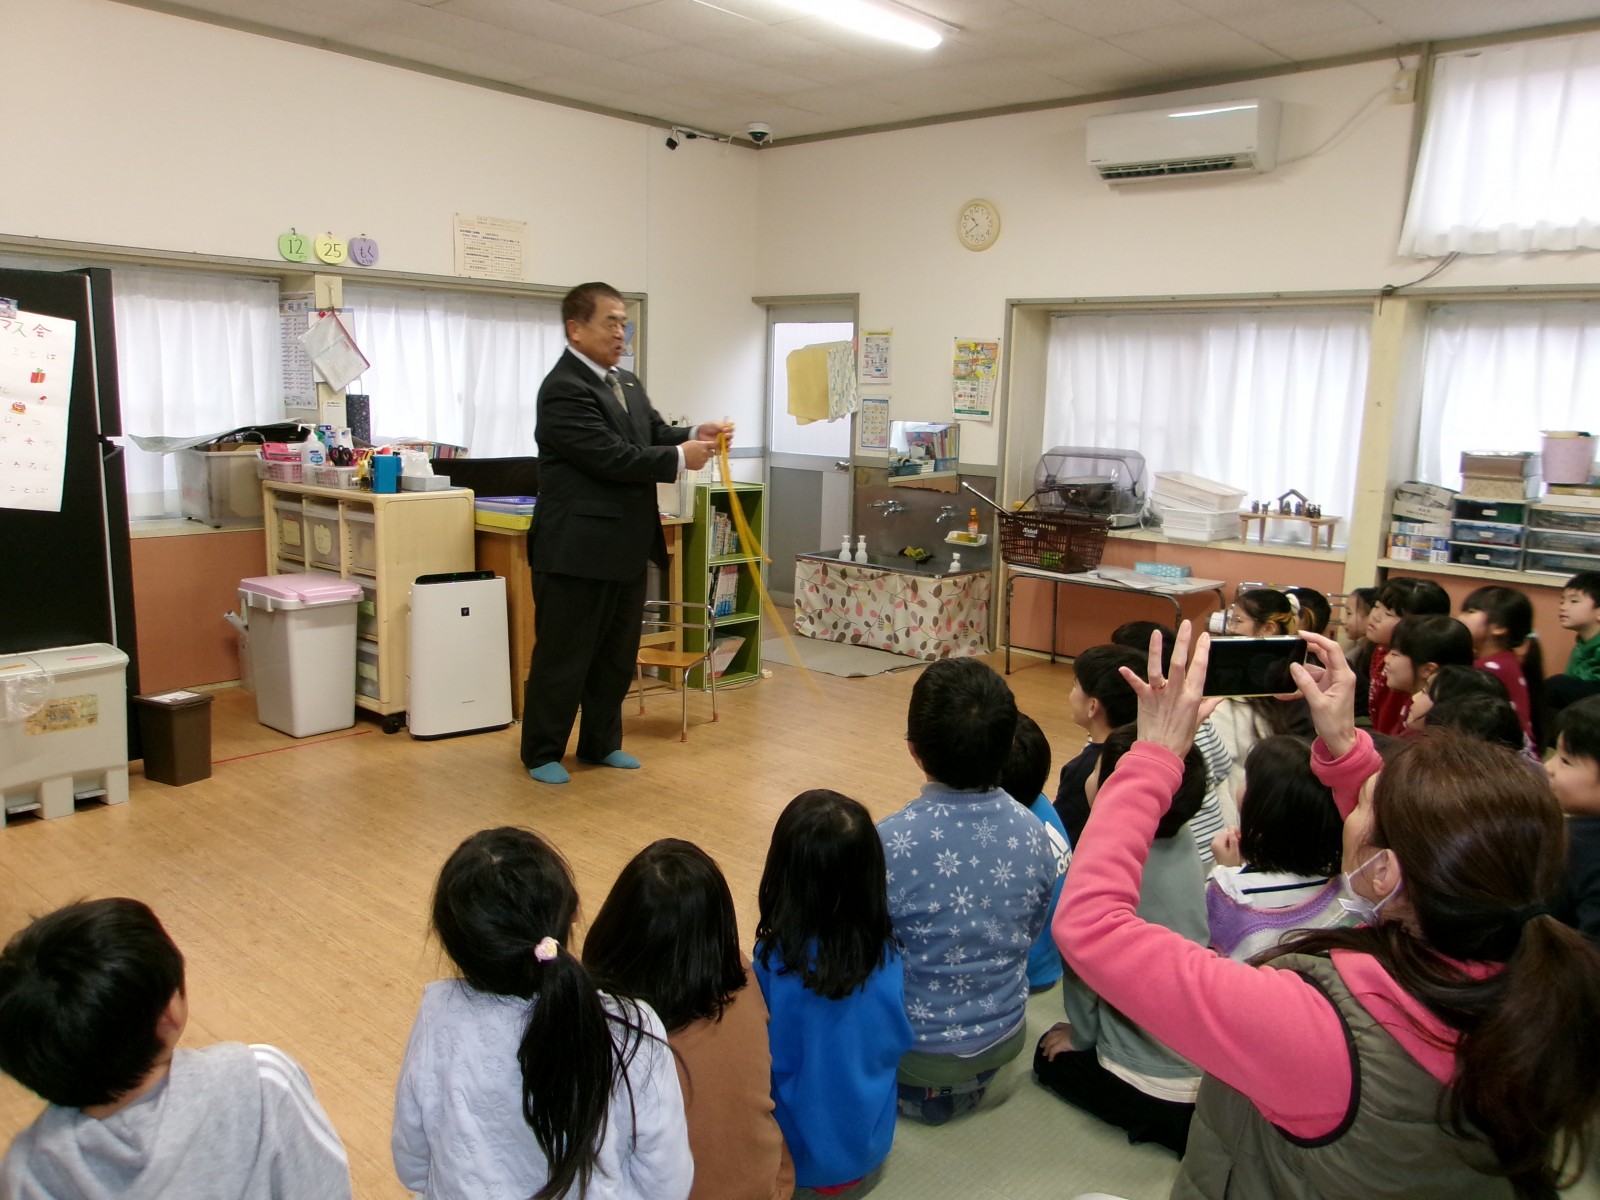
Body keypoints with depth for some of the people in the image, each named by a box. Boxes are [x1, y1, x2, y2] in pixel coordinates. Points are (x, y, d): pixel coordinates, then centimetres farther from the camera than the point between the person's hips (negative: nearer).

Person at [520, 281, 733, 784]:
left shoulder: (627, 383, 14)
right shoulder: (564, 389, -16)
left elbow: (653, 433, 15)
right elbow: (611, 456, -22)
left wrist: (694, 436, -5)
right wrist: (680, 458, -17)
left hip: (627, 548, 9)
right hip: (578, 550, -9)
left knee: (618, 653, 17)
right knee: (563, 655, 3)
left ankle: (602, 743, 31)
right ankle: (542, 753, 17)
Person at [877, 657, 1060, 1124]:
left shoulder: (889, 844, -27)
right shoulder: (1032, 832, -13)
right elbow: (1029, 936, 3)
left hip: (918, 1049, -4)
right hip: (1005, 1038, 5)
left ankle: (927, 1088, 17)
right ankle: (966, 1081, 21)